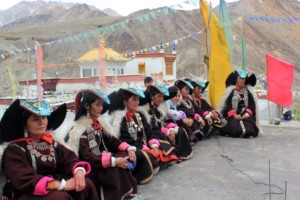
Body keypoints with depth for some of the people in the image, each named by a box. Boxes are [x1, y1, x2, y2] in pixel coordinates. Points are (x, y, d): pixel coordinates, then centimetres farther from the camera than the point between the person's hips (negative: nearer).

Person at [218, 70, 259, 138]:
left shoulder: (249, 91, 15)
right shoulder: (230, 90, 8)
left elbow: (252, 104, 7)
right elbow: (227, 105, 0)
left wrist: (247, 113, -12)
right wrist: (234, 115, -15)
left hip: (245, 115, 1)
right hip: (233, 115, -1)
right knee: (234, 123, -34)